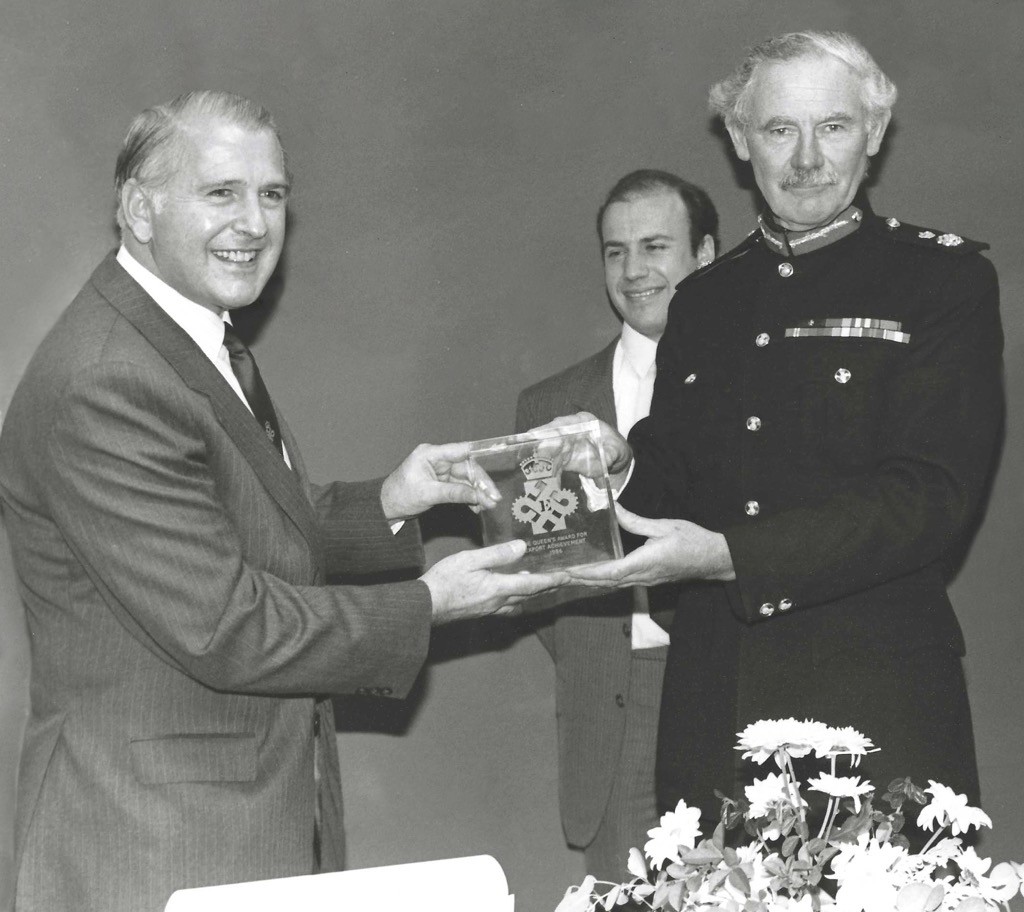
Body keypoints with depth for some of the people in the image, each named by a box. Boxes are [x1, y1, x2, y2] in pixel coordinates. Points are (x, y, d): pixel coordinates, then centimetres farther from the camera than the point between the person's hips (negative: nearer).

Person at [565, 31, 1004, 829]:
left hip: (874, 707, -4)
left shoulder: (944, 278, 0)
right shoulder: (704, 298, 16)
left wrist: (728, 555, -19)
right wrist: (616, 467, -6)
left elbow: (930, 495, -11)